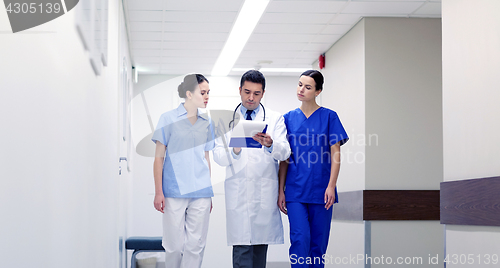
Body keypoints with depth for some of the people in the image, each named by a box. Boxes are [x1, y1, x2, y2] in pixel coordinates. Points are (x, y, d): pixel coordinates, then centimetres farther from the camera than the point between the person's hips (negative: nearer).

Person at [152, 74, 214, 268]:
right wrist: (158, 192, -5)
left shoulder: (206, 123, 12)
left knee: (196, 245, 2)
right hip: (174, 192, -3)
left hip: (201, 194, 4)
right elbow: (159, 157, 1)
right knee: (175, 245, 0)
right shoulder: (169, 119, 0)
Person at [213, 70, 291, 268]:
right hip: (238, 193, -1)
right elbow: (218, 157, 1)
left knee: (261, 246, 5)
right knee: (241, 249, -8)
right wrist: (234, 151, -21)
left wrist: (270, 144, -25)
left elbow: (284, 153, -3)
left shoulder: (275, 119, 10)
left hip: (265, 193, 1)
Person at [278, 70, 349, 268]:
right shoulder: (289, 118, 7)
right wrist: (281, 190, 4)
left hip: (321, 190, -1)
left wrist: (331, 186, -10)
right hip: (295, 190, 1)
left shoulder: (329, 117, 2)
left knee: (318, 242, 5)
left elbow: (335, 155, -1)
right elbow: (284, 159, 9)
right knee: (300, 239, -11)